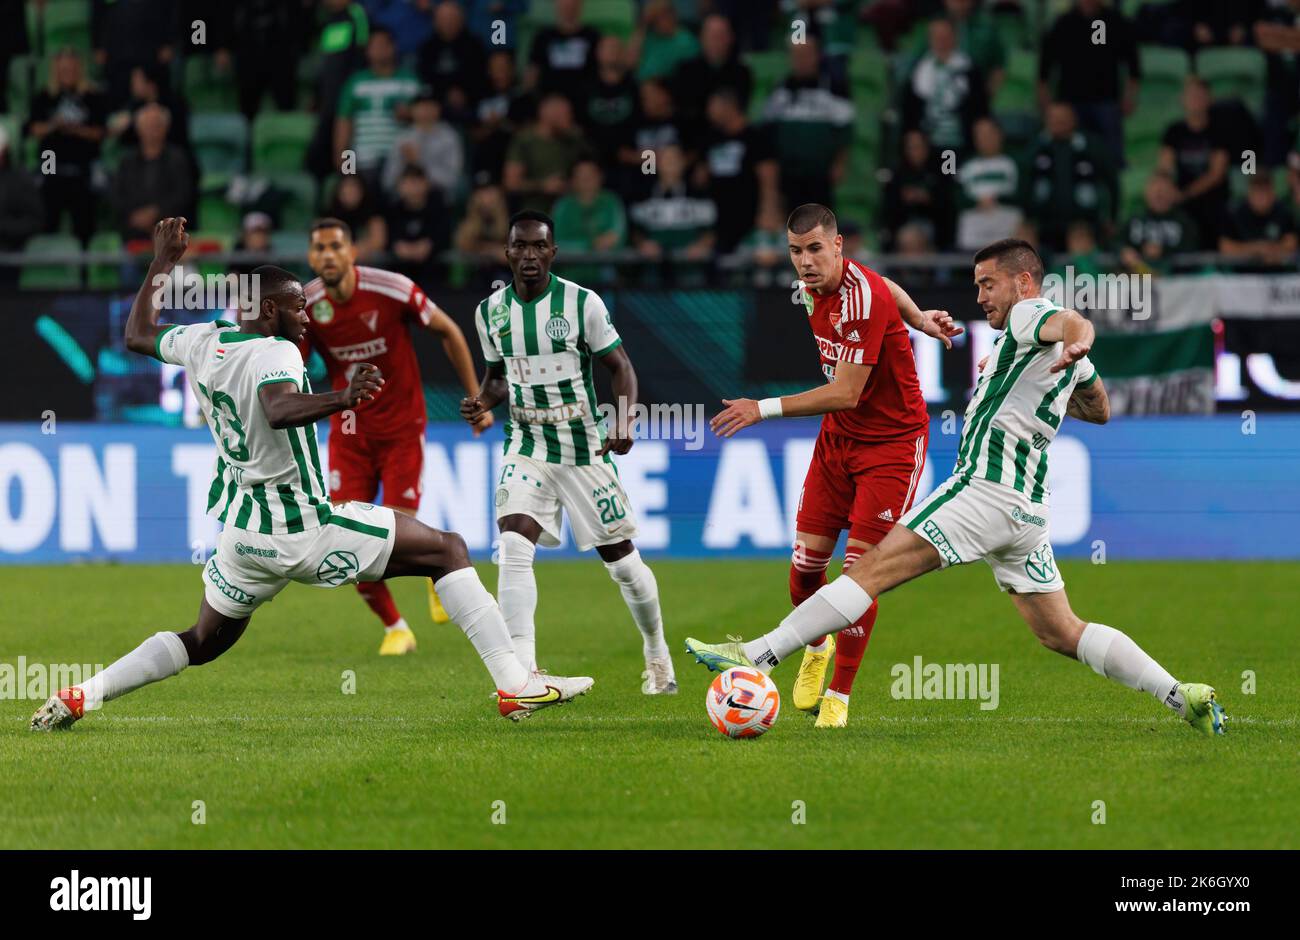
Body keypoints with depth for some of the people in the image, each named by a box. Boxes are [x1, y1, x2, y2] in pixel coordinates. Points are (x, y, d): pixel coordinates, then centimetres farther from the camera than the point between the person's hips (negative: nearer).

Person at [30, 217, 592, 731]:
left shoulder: (202, 342, 4)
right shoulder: (272, 354, -18)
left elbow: (137, 335, 25)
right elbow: (279, 410, -41)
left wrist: (162, 264, 35)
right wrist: (340, 400, -55)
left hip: (241, 534, 8)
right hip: (303, 529, -8)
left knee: (203, 642, 26)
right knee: (447, 550, -1)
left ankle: (79, 696, 14)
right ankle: (514, 686, -9)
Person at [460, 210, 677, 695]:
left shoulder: (583, 303, -10)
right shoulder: (491, 310, 1)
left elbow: (620, 366, -4)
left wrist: (624, 421, -19)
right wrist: (483, 402, -6)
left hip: (585, 450, -2)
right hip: (526, 450, 2)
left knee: (622, 560, 6)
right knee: (513, 549, -21)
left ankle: (657, 652, 31)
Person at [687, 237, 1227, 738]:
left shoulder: (1028, 315, -3)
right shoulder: (1068, 357, 24)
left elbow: (1071, 323, -27)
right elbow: (1100, 409, 40)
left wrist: (1076, 343, -51)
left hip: (987, 486, -10)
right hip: (1028, 506, 10)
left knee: (872, 570, -14)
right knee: (1060, 632, 11)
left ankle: (757, 656, -22)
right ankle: (1182, 696, 3)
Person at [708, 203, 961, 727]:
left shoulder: (863, 299, -26)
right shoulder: (813, 287, -1)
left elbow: (845, 394, -27)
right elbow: (885, 287, 20)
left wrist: (764, 409, -27)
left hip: (892, 442, -7)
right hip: (837, 438, 7)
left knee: (860, 570, -11)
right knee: (806, 562, 0)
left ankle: (838, 697, 0)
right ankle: (816, 648, 30)